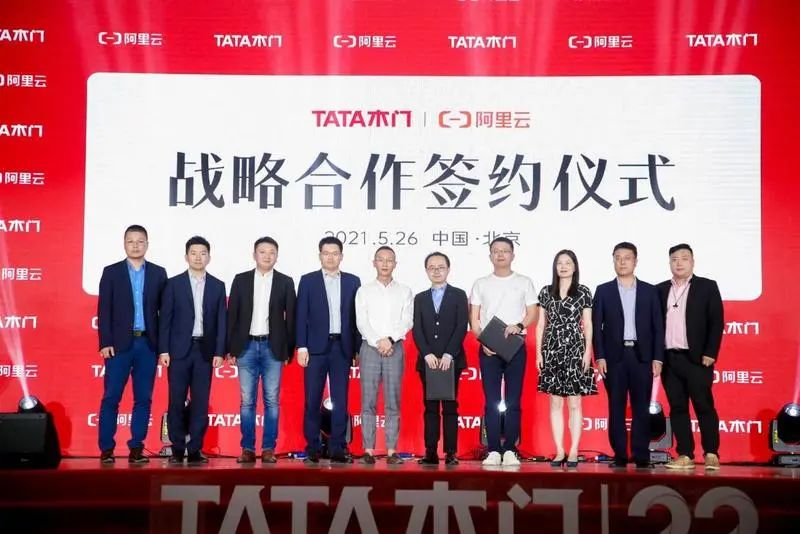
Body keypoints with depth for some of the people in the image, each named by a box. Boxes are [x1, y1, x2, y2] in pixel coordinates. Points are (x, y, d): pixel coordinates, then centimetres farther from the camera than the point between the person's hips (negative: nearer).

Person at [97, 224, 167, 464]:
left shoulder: (158, 273, 8)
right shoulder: (111, 272, 5)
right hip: (120, 344, -1)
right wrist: (105, 343, -7)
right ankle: (106, 449, 6)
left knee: (143, 398, 3)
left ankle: (136, 448, 10)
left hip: (148, 344, 2)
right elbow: (104, 310, 1)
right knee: (111, 397, -1)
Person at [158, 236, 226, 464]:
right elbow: (165, 319, 1)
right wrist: (163, 350, -6)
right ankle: (177, 449, 9)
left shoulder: (218, 286, 8)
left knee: (200, 402, 1)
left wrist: (219, 352, -1)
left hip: (205, 350, 1)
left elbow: (221, 322, 6)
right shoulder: (174, 284, 4)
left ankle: (195, 450, 6)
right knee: (176, 401, 0)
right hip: (179, 349, -1)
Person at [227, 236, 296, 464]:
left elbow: (291, 317, 4)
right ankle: (247, 449, 8)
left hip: (273, 347, -1)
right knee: (247, 400, 3)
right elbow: (232, 315, 5)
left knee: (271, 400, 1)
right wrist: (231, 348, 1)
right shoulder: (241, 280, 6)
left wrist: (289, 349, 0)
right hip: (247, 346, 1)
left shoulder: (286, 282, 5)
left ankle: (269, 449, 5)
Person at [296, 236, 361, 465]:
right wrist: (301, 347, -7)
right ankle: (312, 449, 9)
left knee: (340, 400, 2)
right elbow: (301, 316, 1)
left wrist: (358, 347, 2)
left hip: (342, 347, 1)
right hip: (316, 347, -1)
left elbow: (356, 316, 7)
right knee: (312, 400, 1)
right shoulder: (308, 280, 5)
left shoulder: (352, 281, 9)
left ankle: (338, 449, 7)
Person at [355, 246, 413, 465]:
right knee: (368, 401, -3)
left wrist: (390, 339, -13)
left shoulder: (404, 291, 10)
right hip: (370, 348, 0)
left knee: (393, 402, -1)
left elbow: (407, 321, 1)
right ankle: (368, 451, -1)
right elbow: (361, 322, 0)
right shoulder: (364, 291, 9)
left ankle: (392, 451, 0)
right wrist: (378, 343, -12)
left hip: (395, 348, 0)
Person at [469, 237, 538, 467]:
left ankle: (510, 450, 3)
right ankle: (493, 450, 2)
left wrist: (519, 326, -15)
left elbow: (532, 313, 4)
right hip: (488, 348, 0)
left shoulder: (524, 282, 8)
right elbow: (474, 318, 6)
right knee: (492, 402, -1)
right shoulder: (481, 284, 10)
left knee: (513, 401, -1)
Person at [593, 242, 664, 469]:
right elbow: (597, 327, 4)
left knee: (641, 408, 0)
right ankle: (619, 456, 6)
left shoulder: (650, 291, 9)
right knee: (616, 408, 1)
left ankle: (641, 456, 4)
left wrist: (658, 358, -2)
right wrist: (599, 357, -5)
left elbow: (658, 327, 6)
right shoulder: (603, 291, 8)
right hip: (614, 356, 0)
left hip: (642, 356, 0)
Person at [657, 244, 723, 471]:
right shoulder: (660, 290, 11)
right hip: (669, 359, 3)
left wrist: (710, 354, -10)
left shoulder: (707, 287, 3)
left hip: (696, 358, -3)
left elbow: (716, 322, -2)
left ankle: (711, 454, 6)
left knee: (704, 407, -2)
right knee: (677, 408, 5)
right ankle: (685, 456, 10)